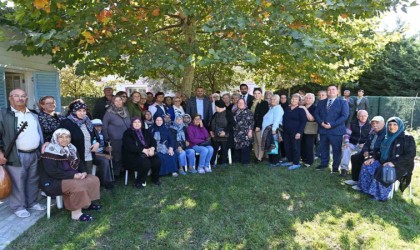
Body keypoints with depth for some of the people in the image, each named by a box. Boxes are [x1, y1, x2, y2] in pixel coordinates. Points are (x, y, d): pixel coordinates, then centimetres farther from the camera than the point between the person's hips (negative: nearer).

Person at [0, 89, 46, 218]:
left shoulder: (33, 115, 14)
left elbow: (40, 132, 21)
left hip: (34, 154, 6)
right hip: (16, 156, -5)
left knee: (33, 181, 15)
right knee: (17, 182, 3)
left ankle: (32, 202, 30)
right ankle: (18, 207, 18)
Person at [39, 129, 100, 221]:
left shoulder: (71, 149, 7)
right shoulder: (51, 152, -17)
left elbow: (79, 163, 14)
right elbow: (52, 172, -25)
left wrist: (84, 172, -9)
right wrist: (73, 175, -25)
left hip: (72, 177, 9)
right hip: (53, 181, -9)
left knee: (94, 179, 0)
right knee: (78, 186, -32)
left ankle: (86, 203, 8)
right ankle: (76, 213, -21)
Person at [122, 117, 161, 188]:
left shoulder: (145, 131, 13)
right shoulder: (127, 133, -5)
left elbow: (153, 140, 7)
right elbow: (129, 146, -18)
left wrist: (152, 148, -16)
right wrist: (143, 150, -24)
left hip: (146, 153, 5)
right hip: (132, 155, -5)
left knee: (157, 161, -20)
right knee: (145, 163, -32)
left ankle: (155, 179, 5)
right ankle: (139, 182, -11)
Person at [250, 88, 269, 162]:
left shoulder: (264, 103, -2)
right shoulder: (252, 103, 15)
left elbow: (264, 116, -9)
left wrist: (259, 126, -16)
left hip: (260, 126, -5)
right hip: (253, 126, 5)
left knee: (260, 143, -4)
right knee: (255, 142, 7)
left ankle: (260, 158, 0)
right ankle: (256, 157, 12)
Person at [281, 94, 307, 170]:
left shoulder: (301, 110, -4)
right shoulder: (287, 109, 13)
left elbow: (303, 122, -8)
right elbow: (284, 120, 18)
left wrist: (299, 132, -16)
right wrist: (283, 130, 11)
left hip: (295, 132, -6)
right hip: (286, 132, 6)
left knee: (295, 147, -2)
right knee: (287, 147, 9)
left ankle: (296, 163, 6)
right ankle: (290, 161, 23)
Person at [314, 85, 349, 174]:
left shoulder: (343, 102, 1)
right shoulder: (321, 102, 14)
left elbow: (344, 116, -9)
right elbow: (316, 114, 9)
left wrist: (332, 125, -18)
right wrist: (321, 123, -11)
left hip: (336, 130, -4)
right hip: (323, 129, 4)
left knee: (336, 150, 3)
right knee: (323, 148, 12)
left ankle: (335, 167, 16)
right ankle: (324, 164, 28)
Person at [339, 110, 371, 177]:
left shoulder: (370, 126, 4)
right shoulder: (353, 124, 7)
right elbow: (347, 134, 7)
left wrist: (365, 144, -14)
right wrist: (346, 142, -10)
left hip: (363, 146, -1)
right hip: (352, 144, 1)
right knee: (346, 149, -31)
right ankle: (344, 168, -30)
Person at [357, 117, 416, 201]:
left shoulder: (407, 138, -8)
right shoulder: (388, 137, 12)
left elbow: (411, 155, -16)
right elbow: (382, 152, 19)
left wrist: (394, 163, -25)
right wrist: (374, 158, -1)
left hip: (401, 166, -7)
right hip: (386, 162, 7)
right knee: (367, 165, -12)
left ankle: (380, 195, -20)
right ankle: (365, 188, -5)